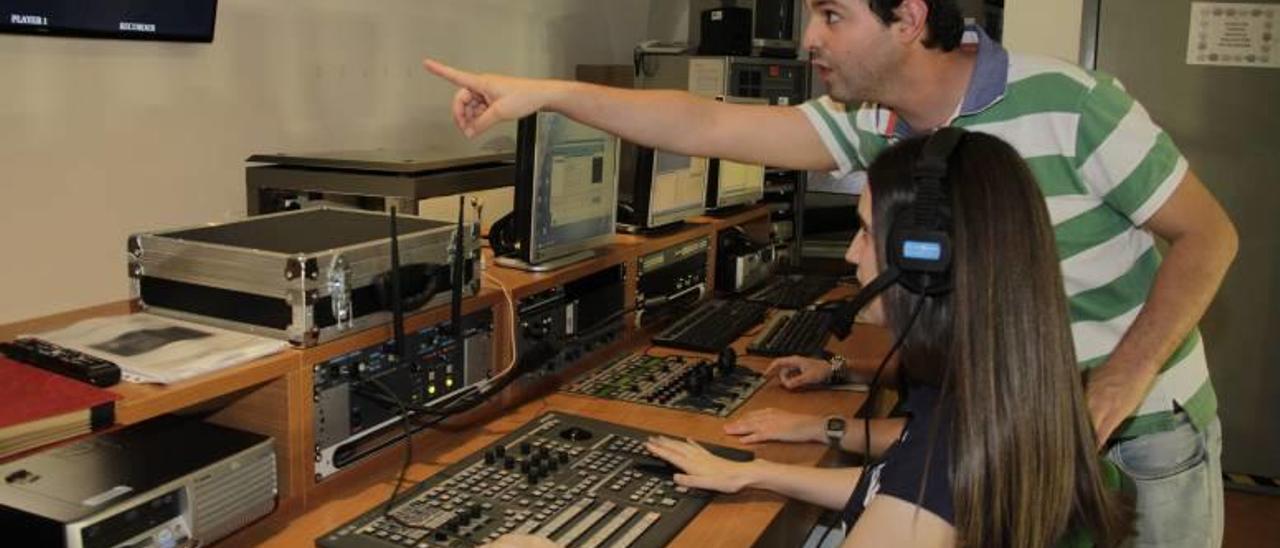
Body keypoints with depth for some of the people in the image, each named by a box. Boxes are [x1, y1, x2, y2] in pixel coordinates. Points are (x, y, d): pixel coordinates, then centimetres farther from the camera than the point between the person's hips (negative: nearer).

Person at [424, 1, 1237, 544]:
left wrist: (1116, 385, -26)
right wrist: (544, 93, -16)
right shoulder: (868, 126, -10)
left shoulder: (1064, 102, -24)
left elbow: (1207, 236, -16)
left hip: (1146, 431, -3)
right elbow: (708, 128, -12)